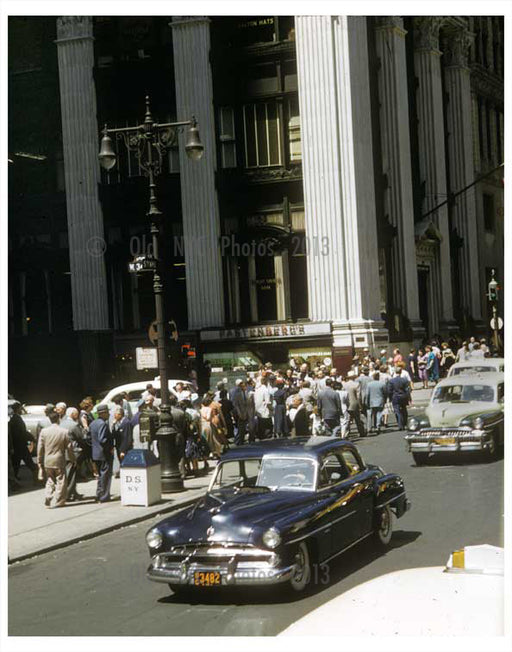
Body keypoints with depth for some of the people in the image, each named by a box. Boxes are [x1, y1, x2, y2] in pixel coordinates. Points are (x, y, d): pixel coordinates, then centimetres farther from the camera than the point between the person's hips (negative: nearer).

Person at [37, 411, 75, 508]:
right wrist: (72, 459, 8)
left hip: (47, 461, 3)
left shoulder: (44, 431, -3)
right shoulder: (64, 432, -10)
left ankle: (47, 500, 4)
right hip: (59, 461, -3)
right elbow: (69, 447, -4)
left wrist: (39, 461, 9)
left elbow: (40, 447, 1)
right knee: (60, 481, 8)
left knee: (50, 481, 15)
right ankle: (59, 501, 11)